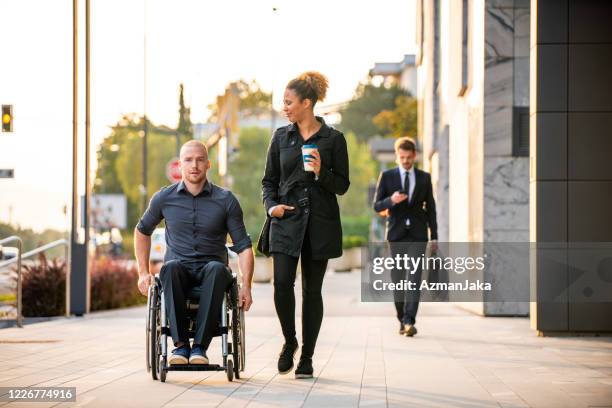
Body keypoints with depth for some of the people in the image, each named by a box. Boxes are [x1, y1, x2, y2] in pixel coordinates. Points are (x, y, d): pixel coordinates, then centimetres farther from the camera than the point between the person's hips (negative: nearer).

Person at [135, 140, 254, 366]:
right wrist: (143, 273, 13)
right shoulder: (164, 198, 4)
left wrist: (246, 285, -11)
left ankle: (200, 345, -38)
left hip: (211, 267, 0)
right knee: (170, 268, -36)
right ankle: (180, 344, -36)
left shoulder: (226, 200, -1)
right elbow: (142, 230, 20)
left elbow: (243, 245, 1)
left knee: (217, 269, -37)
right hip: (179, 266, 1)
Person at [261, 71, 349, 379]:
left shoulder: (333, 139, -1)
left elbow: (342, 185, 1)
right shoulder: (281, 136, 7)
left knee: (312, 289, 3)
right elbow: (269, 180, 12)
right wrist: (271, 205, -6)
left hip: (319, 222, -2)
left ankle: (307, 356, 13)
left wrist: (321, 173, -17)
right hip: (286, 220, 2)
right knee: (282, 283, -12)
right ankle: (289, 341, 12)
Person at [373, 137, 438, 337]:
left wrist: (434, 236, 7)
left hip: (417, 234, 0)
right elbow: (377, 206, 2)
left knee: (414, 278, -12)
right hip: (397, 234, 1)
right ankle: (402, 320, 17)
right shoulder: (387, 176, 4)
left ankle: (410, 321, -18)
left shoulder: (424, 178, 7)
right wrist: (391, 200, -19)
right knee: (398, 280, 5)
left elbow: (430, 207, 10)